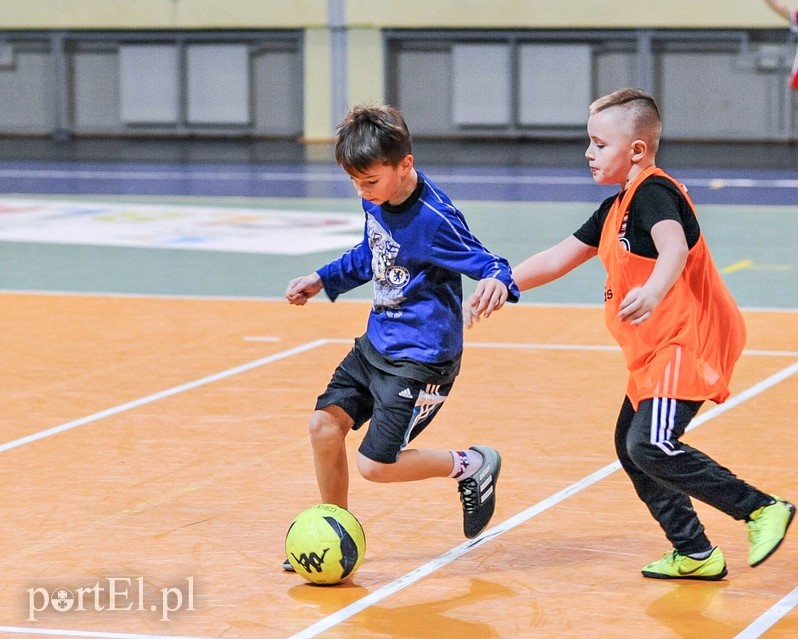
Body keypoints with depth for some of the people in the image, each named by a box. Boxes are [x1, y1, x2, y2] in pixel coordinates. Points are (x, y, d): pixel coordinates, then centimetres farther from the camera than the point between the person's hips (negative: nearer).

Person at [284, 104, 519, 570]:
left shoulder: (434, 219, -25)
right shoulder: (376, 200, 0)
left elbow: (486, 264, -21)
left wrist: (497, 281, -44)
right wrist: (322, 280, 22)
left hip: (421, 359, -8)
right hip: (376, 345, 8)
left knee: (376, 465, -11)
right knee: (325, 425, 2)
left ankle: (471, 466, 13)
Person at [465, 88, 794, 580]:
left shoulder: (652, 193, -15)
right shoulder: (617, 208, 16)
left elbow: (674, 248, -35)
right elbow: (557, 259, 21)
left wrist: (652, 292, -55)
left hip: (688, 341, -11)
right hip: (656, 352, 11)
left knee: (651, 445, -22)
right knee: (631, 447, 11)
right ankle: (695, 555, 16)